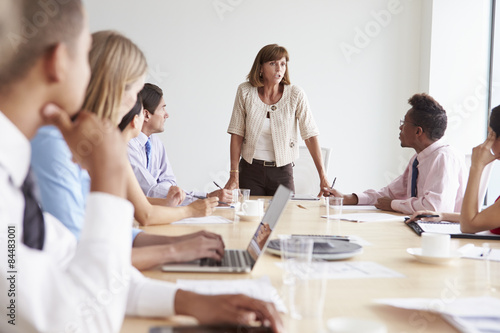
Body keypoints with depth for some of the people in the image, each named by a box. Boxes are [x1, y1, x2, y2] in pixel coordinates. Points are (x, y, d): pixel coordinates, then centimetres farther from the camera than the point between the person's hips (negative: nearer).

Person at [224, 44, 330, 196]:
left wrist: (323, 177, -13)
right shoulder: (245, 92, -5)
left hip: (282, 172, 0)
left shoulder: (296, 95, -8)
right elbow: (237, 133, -3)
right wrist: (234, 175, -8)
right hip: (250, 171, 0)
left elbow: (310, 135, -8)